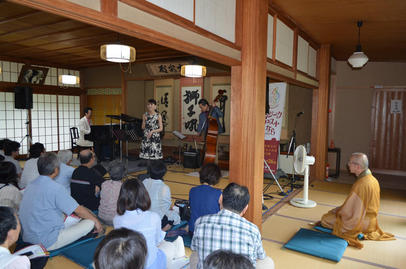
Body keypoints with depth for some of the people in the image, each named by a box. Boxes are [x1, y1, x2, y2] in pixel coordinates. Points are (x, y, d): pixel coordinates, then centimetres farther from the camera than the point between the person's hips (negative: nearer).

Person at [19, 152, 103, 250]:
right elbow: (79, 210, -11)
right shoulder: (55, 188, -19)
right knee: (90, 222, -6)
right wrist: (96, 220, 6)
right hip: (47, 243, -9)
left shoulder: (30, 186, 7)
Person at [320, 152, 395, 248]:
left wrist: (338, 212, -5)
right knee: (334, 211, 24)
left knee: (325, 218, -5)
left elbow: (348, 210, -24)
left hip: (360, 222, -9)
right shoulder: (372, 179, 1)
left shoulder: (361, 184, -29)